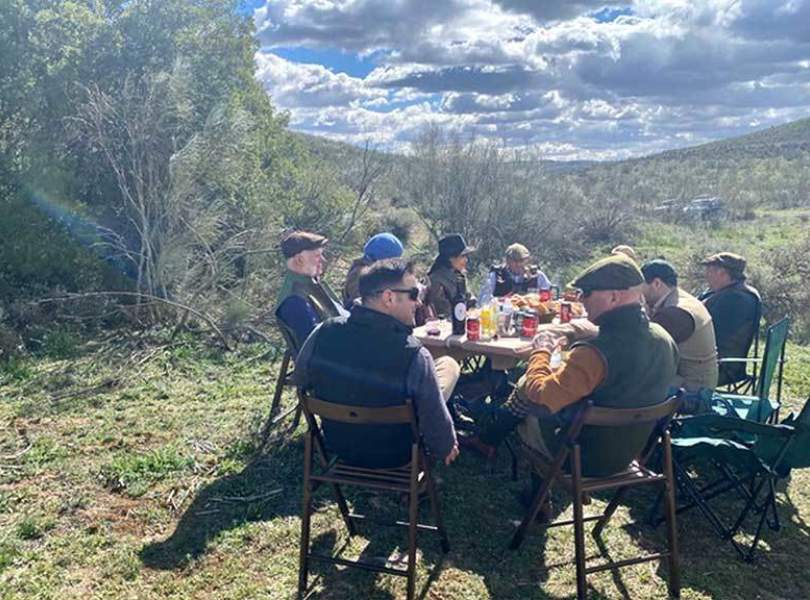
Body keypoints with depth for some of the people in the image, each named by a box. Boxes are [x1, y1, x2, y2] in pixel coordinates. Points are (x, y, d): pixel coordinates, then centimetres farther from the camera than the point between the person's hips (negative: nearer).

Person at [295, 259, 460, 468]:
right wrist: (447, 447, 1)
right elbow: (434, 419, -22)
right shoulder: (414, 355, -33)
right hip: (392, 457, -4)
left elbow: (301, 379, -1)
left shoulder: (322, 333, -20)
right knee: (449, 364, 13)